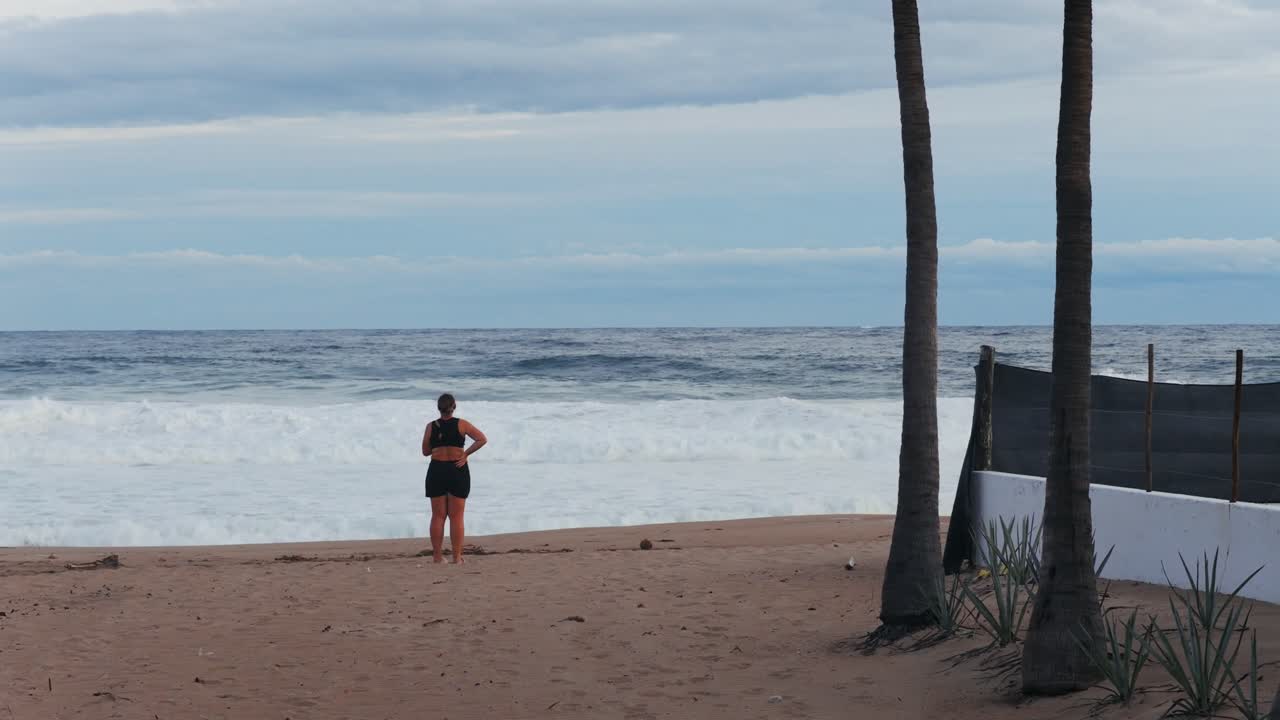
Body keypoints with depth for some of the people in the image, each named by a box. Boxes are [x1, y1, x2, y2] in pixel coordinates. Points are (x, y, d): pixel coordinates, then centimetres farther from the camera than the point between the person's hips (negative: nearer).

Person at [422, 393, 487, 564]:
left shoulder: (431, 427, 0)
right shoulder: (461, 424, -3)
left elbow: (425, 452, 8)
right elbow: (482, 439, -11)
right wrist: (465, 454, -6)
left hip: (437, 471, 1)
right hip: (458, 471, -1)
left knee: (438, 516, 7)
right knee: (456, 517, 3)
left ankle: (437, 555, 6)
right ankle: (457, 557, 2)